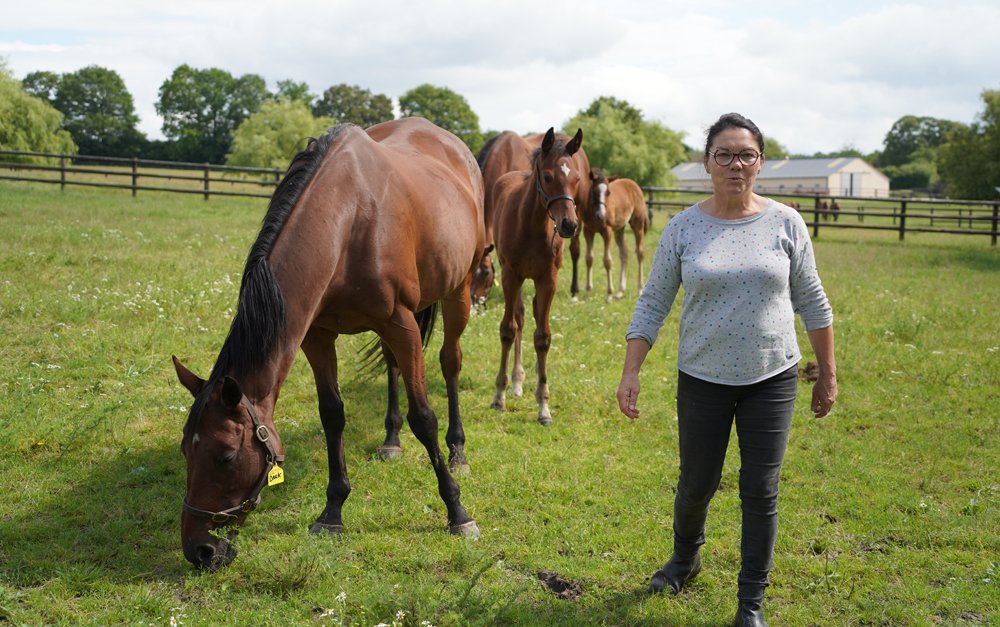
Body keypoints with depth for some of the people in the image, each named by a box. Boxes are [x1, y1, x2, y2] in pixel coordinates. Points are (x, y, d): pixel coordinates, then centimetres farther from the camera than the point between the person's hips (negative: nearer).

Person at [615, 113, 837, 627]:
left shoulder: (785, 223, -3)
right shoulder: (683, 228, -4)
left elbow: (812, 303, 3)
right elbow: (652, 304, -1)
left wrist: (828, 374, 5)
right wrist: (630, 373, -7)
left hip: (771, 378, 0)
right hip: (703, 379, 0)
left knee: (761, 493, 3)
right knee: (696, 485, 11)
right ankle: (685, 557, 43)